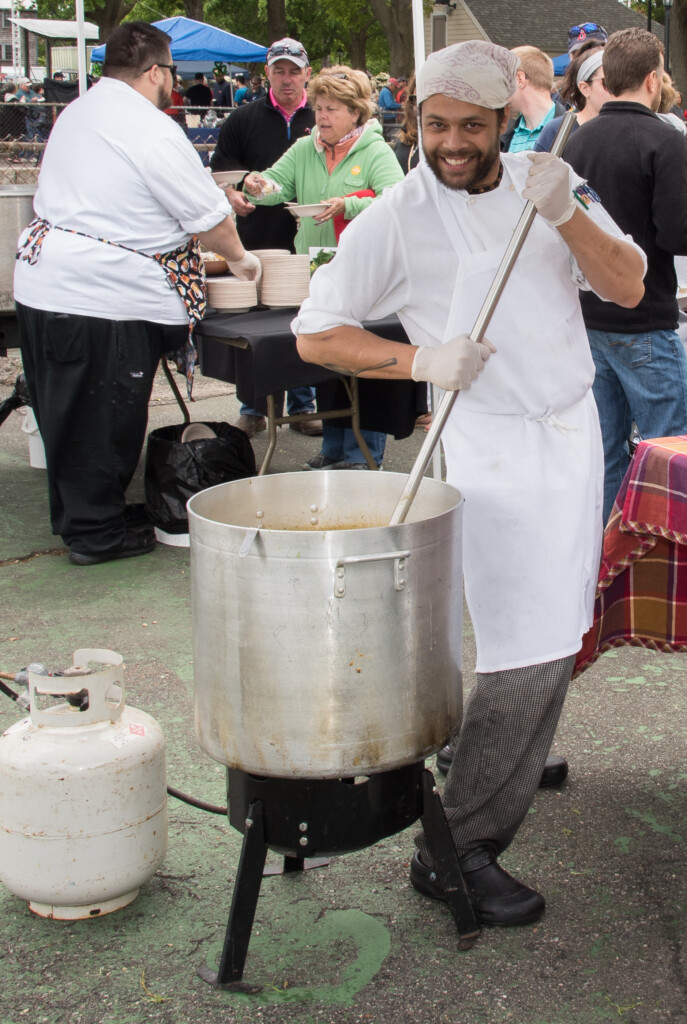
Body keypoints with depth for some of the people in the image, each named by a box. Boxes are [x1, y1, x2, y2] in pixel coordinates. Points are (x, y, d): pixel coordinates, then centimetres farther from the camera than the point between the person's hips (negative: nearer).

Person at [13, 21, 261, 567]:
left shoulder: (76, 113, 13)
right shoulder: (154, 133, -15)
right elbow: (210, 215, -9)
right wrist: (239, 258, 10)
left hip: (42, 280, 9)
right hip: (103, 297, -9)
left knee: (67, 411, 17)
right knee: (106, 417, 2)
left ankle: (77, 513, 31)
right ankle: (96, 532, 12)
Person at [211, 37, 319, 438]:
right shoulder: (245, 119, 6)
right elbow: (221, 169, 7)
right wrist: (233, 195, -13)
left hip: (306, 240, 0)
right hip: (256, 239, 0)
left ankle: (303, 407, 18)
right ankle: (253, 410, 15)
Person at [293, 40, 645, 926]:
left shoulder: (546, 183, 5)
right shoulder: (397, 218, -8)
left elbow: (628, 288, -3)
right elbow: (315, 334, -8)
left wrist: (565, 215, -19)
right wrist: (422, 361, -20)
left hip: (574, 429, 6)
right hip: (493, 445, -6)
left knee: (555, 638, 14)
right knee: (528, 652, -12)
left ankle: (513, 761, 37)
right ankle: (456, 852, -3)